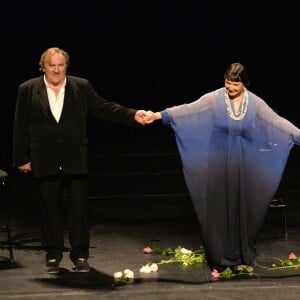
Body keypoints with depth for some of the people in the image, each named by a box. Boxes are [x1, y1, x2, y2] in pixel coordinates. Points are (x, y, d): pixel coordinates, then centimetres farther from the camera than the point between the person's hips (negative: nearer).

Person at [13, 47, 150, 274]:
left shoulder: (82, 87, 3)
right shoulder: (28, 90, 2)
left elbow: (104, 108, 2)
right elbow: (21, 127, 3)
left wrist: (133, 115, -11)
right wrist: (21, 159, 1)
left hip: (75, 161, 0)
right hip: (45, 161, 0)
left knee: (79, 208, 3)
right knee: (50, 209, 6)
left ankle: (80, 255, 12)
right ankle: (53, 255, 17)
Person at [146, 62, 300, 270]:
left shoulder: (255, 103, -3)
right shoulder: (214, 99, -7)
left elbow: (277, 121, -3)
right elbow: (188, 109, -13)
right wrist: (161, 115, -25)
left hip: (243, 166, 1)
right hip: (219, 164, -1)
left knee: (242, 208, 6)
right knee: (219, 209, 1)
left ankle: (244, 255, 18)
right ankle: (220, 257, 10)